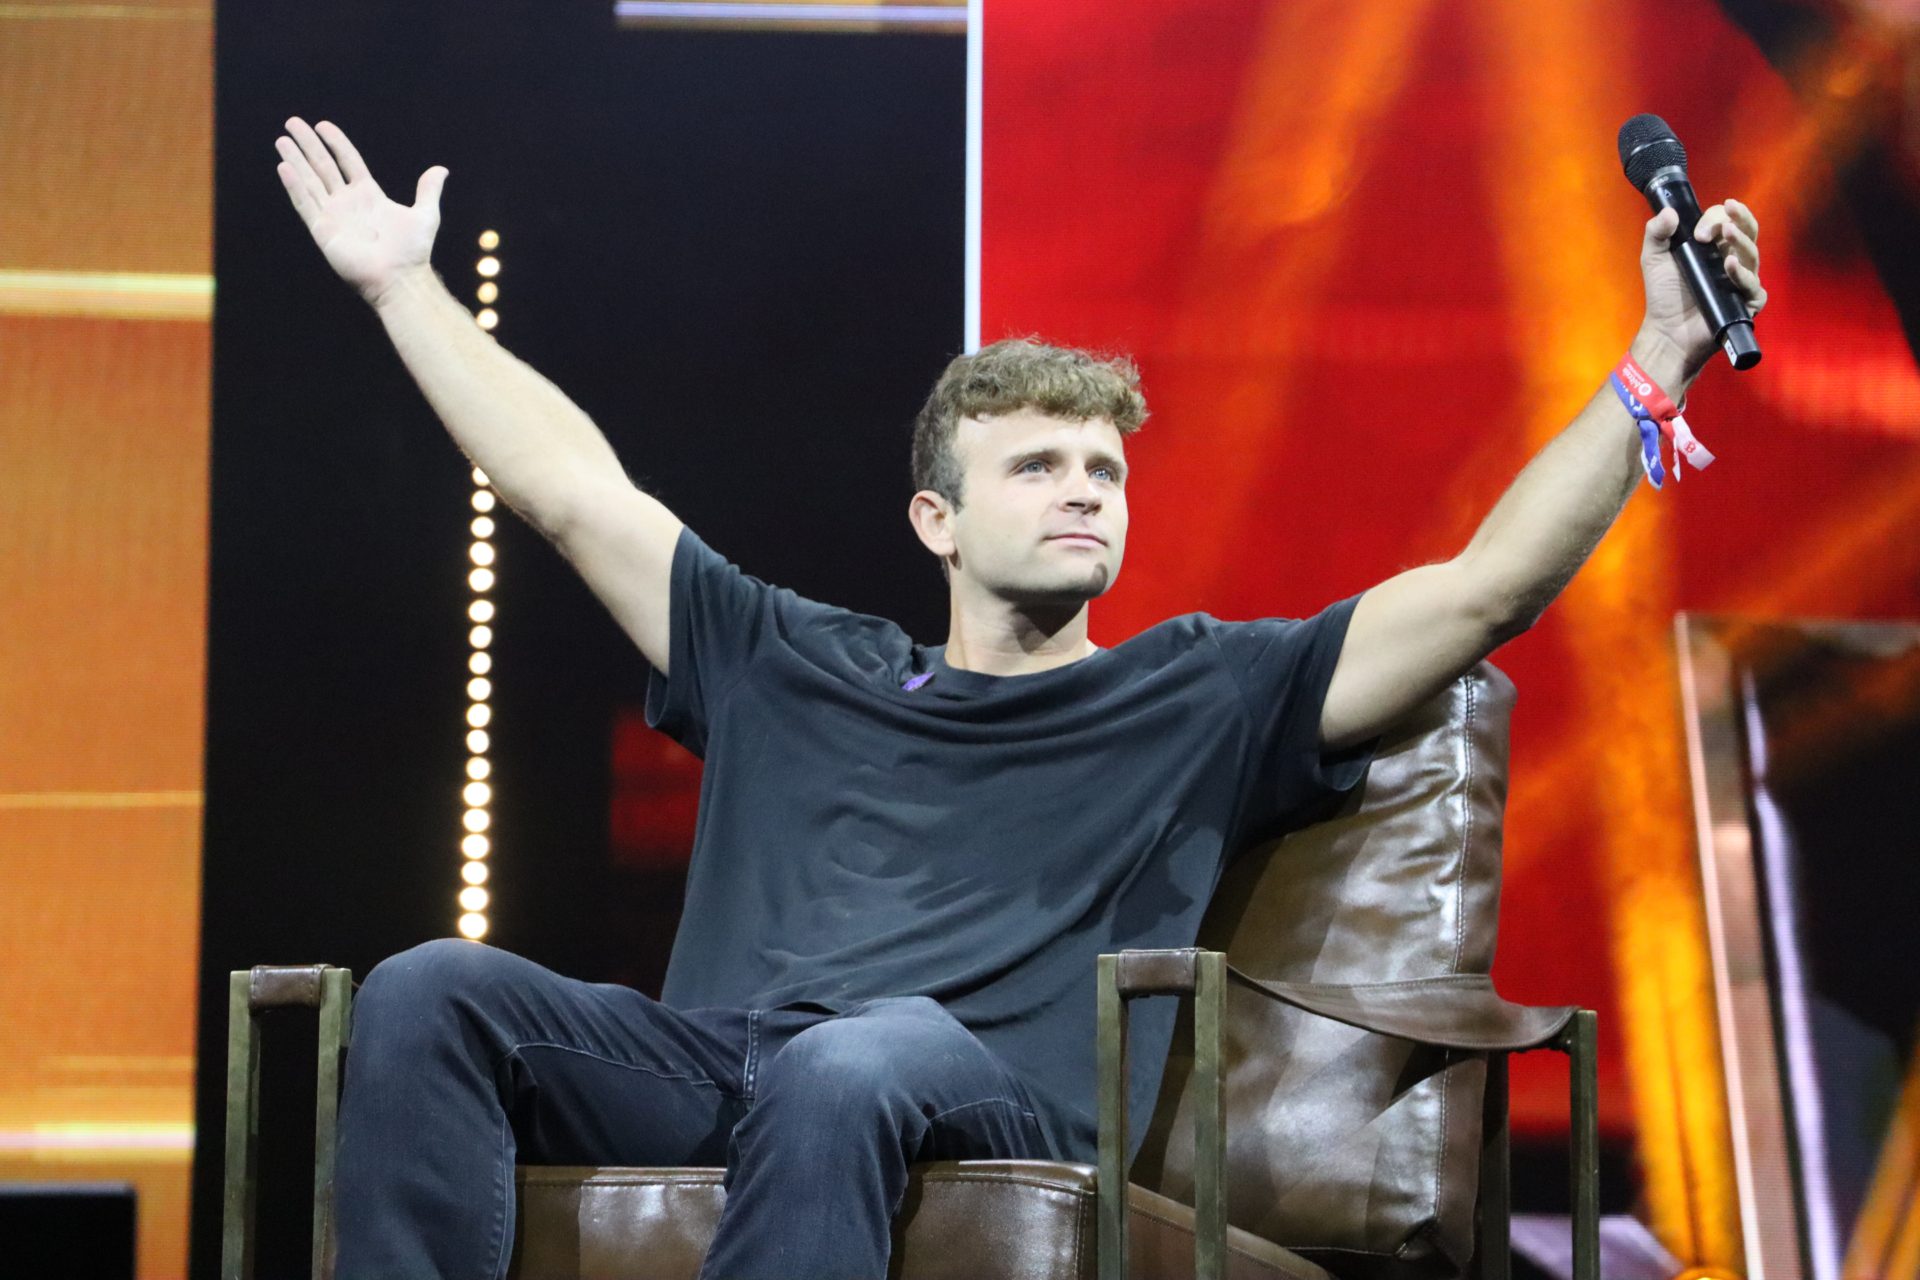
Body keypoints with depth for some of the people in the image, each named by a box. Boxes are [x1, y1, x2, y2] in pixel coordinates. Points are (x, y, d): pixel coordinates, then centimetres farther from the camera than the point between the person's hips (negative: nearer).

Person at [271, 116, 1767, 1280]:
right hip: (713, 1058, 3)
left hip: (991, 1093, -3)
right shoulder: (789, 667, 32)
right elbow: (571, 488, 36)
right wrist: (403, 283, 40)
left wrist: (1661, 355, 11)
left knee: (847, 1063, -41)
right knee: (429, 994, -25)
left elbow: (1489, 588, 17)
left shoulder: (1200, 699, 25)